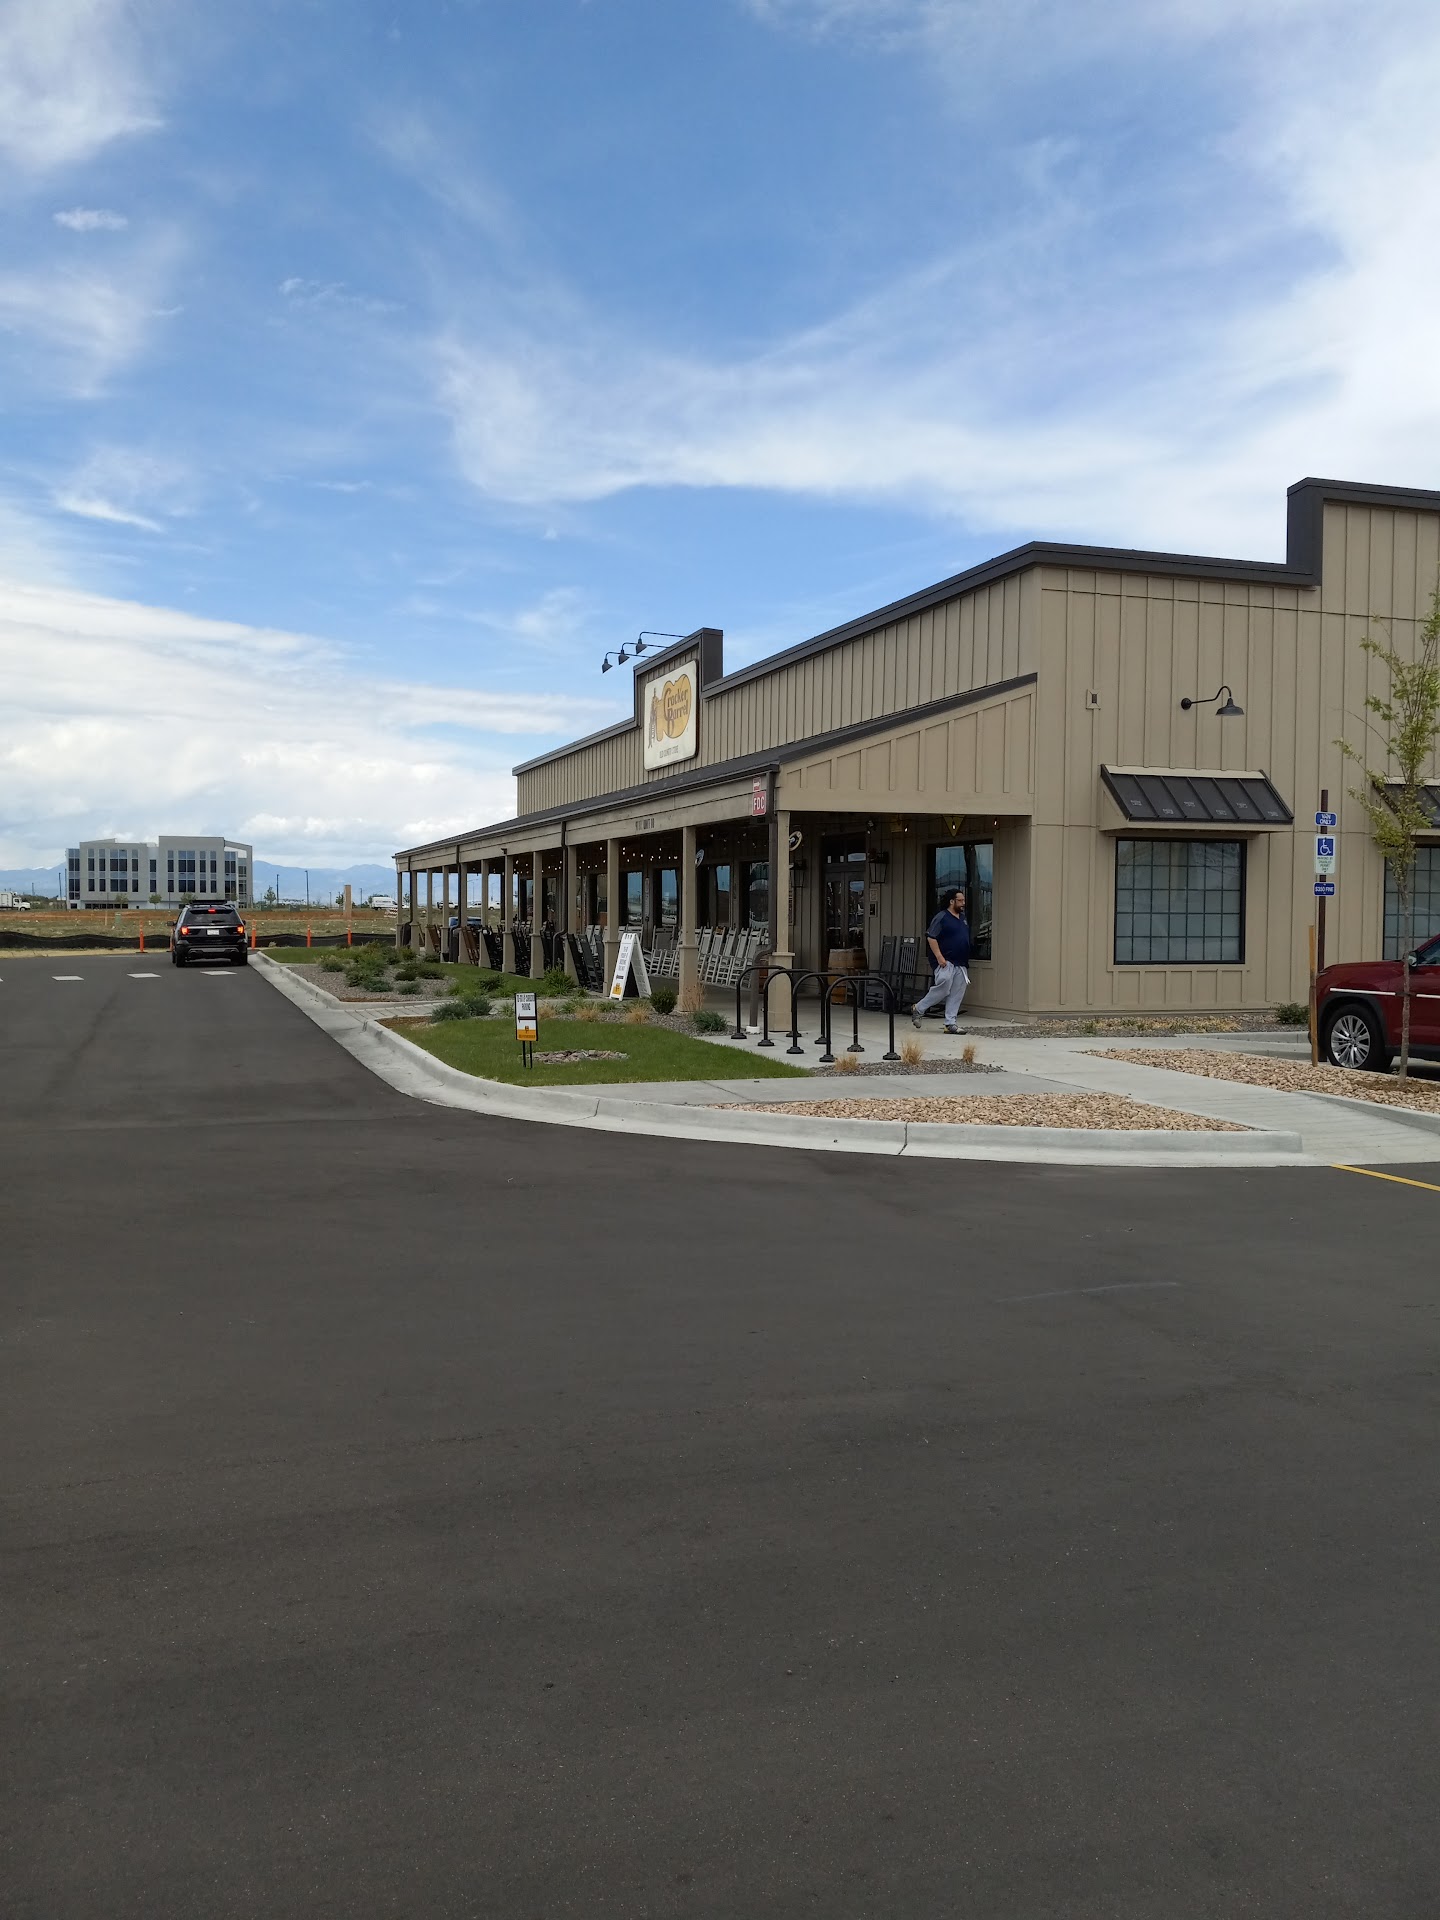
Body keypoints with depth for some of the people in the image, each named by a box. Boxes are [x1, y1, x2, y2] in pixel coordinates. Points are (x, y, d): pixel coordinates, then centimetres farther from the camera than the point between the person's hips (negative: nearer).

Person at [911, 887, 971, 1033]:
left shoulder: (963, 918, 16)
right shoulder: (942, 917, -8)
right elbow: (931, 937, -13)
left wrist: (966, 959, 20)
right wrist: (939, 956, -19)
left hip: (961, 964, 8)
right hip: (946, 962, -8)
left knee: (956, 995, 3)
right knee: (943, 989, -14)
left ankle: (950, 1024, 6)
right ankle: (918, 1009, 5)